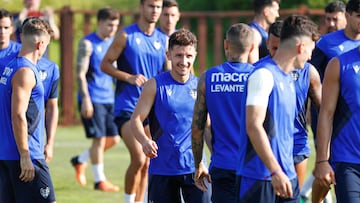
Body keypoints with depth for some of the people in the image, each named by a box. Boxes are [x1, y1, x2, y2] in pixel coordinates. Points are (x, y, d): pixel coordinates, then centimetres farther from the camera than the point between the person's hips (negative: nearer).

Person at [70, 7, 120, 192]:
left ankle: (80, 160, 25)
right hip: (93, 99, -7)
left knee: (113, 138, 6)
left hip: (109, 98, 7)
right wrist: (86, 99, -18)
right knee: (99, 139, -6)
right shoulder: (88, 44, -8)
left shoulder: (113, 42, 13)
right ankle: (99, 180, 4)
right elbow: (80, 73, -12)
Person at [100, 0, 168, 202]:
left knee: (147, 163, 6)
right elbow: (105, 64, -2)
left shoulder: (163, 40, 10)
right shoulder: (127, 35, -3)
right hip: (127, 107, -5)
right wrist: (129, 77, -15)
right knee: (139, 159, -18)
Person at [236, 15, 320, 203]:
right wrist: (276, 172, -24)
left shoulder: (287, 77, 16)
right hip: (260, 178, -9)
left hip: (286, 176, 9)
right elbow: (253, 126, -20)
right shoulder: (263, 74, -13)